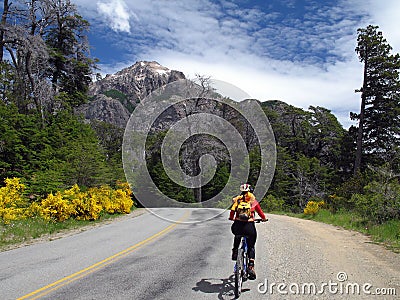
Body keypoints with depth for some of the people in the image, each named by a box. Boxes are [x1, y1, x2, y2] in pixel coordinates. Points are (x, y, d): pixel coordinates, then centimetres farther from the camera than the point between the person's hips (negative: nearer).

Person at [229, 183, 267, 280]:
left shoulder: (237, 200, 11)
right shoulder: (253, 201, 8)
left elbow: (232, 211, 19)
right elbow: (260, 211, 17)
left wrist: (231, 218, 39)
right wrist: (264, 218, 36)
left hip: (237, 227, 2)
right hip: (249, 226, -1)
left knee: (237, 237, 36)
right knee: (251, 247, 14)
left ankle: (235, 252, 30)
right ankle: (250, 266, 2)